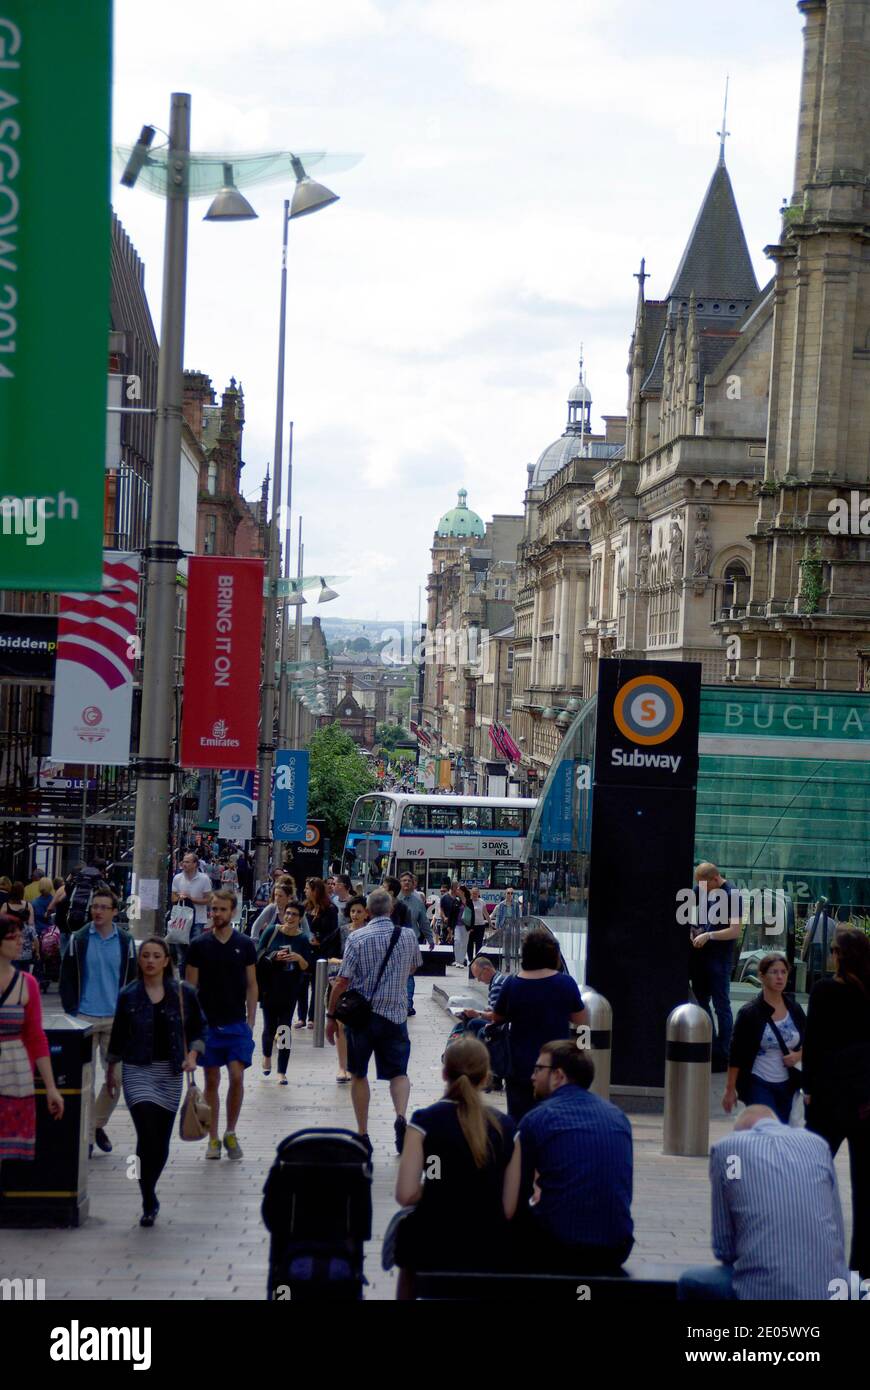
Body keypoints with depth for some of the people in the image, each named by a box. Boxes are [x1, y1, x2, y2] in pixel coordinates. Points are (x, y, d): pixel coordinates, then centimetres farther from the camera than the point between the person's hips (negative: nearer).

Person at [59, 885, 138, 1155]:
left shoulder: (125, 942, 4)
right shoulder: (79, 940, 1)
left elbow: (133, 980, 9)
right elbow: (67, 979, 3)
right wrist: (72, 1011, -4)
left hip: (116, 1020, 2)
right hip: (85, 1019, -2)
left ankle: (98, 1125, 23)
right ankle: (86, 1134, 6)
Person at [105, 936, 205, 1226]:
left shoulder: (183, 994, 1)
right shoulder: (128, 995, 0)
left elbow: (198, 1030, 10)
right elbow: (118, 1036, 10)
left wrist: (193, 1055, -6)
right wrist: (111, 1069, 14)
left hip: (170, 1073, 2)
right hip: (138, 1072, -2)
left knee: (162, 1143, 8)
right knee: (148, 1138, -16)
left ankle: (149, 1196, 28)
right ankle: (149, 1202, -7)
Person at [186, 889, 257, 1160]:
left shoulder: (245, 945, 3)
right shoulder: (200, 945, 1)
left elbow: (251, 985, 6)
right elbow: (191, 987, 4)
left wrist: (250, 1021, 0)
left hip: (237, 1023, 0)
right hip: (207, 1023, 0)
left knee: (237, 1077, -8)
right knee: (212, 1081, 5)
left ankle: (230, 1133, 10)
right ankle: (213, 1139, 13)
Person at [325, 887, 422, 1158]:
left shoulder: (357, 938, -9)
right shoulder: (408, 935, 0)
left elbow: (342, 982, -10)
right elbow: (415, 966, 19)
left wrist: (331, 1016, -1)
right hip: (395, 1013, 1)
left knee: (359, 1075, 13)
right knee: (398, 1072, 7)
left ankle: (363, 1135, 14)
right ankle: (401, 1117, -21)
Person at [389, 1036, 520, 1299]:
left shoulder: (424, 1121, -10)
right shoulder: (506, 1127, -2)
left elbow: (405, 1195, -15)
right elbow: (508, 1208, -2)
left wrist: (432, 1191, 4)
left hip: (434, 1249, -3)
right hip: (492, 1253, 3)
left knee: (403, 1222, 28)